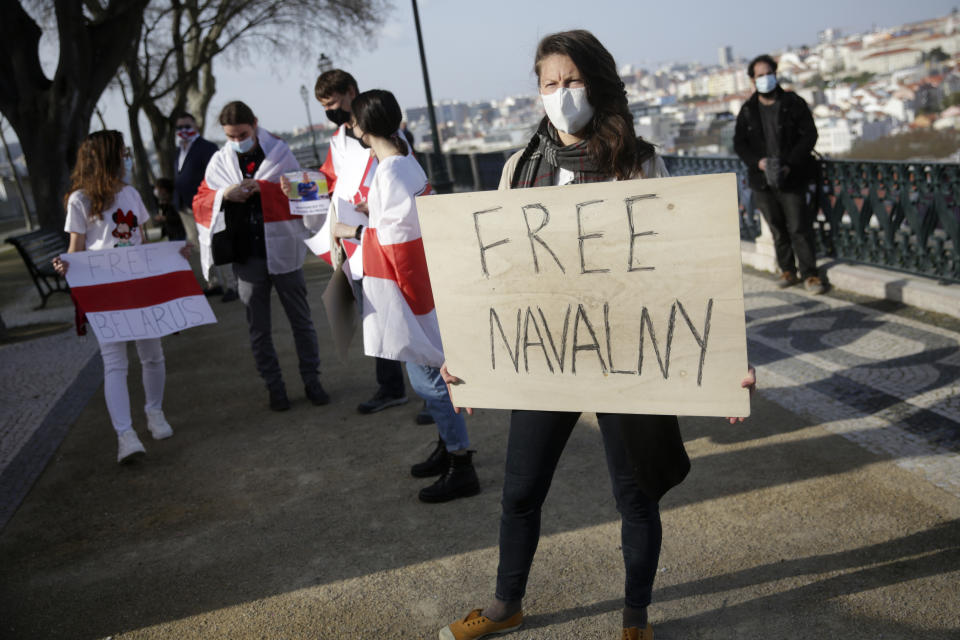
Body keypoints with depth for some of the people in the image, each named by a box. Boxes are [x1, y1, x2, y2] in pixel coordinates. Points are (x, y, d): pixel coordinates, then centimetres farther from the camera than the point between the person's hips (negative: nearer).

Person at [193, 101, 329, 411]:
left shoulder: (280, 153, 0)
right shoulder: (219, 162, 7)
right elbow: (200, 202, 9)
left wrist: (263, 187, -18)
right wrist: (224, 195, -11)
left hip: (282, 251, -2)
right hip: (245, 256, 2)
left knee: (301, 320, 7)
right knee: (258, 328, 7)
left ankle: (312, 381, 20)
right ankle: (274, 387, 19)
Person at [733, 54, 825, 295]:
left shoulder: (794, 104, 0)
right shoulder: (747, 110, 8)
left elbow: (809, 135, -2)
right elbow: (739, 143, 8)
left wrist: (789, 164, -14)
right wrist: (757, 161, -10)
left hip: (792, 178, -3)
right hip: (762, 179, 3)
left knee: (799, 228, -6)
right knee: (777, 229, 10)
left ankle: (810, 274, 2)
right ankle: (787, 271, 22)